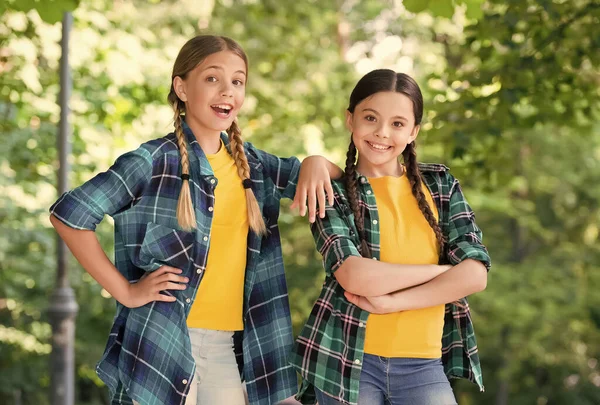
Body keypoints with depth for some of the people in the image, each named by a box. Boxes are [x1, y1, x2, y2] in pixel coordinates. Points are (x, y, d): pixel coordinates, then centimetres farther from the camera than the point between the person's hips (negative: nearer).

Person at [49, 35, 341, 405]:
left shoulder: (251, 163, 11)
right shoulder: (154, 162, -8)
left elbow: (335, 176, 22)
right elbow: (69, 214, -12)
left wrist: (316, 163, -2)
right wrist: (124, 291, -12)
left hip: (227, 346, 5)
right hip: (162, 342, -5)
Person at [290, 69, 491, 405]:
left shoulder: (440, 184, 7)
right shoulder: (333, 192, -1)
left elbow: (476, 272, -5)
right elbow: (354, 276, -16)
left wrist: (392, 302, -12)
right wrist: (442, 270, -9)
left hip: (423, 365, 2)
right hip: (349, 360, -2)